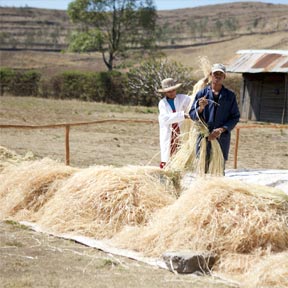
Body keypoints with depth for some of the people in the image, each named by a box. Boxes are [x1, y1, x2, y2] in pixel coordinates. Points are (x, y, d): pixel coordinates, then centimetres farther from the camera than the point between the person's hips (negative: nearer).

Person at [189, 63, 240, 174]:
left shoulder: (230, 96, 7)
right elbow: (192, 115, 6)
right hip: (204, 135, 0)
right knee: (202, 168, -6)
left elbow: (235, 117, 5)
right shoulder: (202, 93, 6)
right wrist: (200, 108, -16)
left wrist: (221, 129, -9)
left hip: (222, 137, 1)